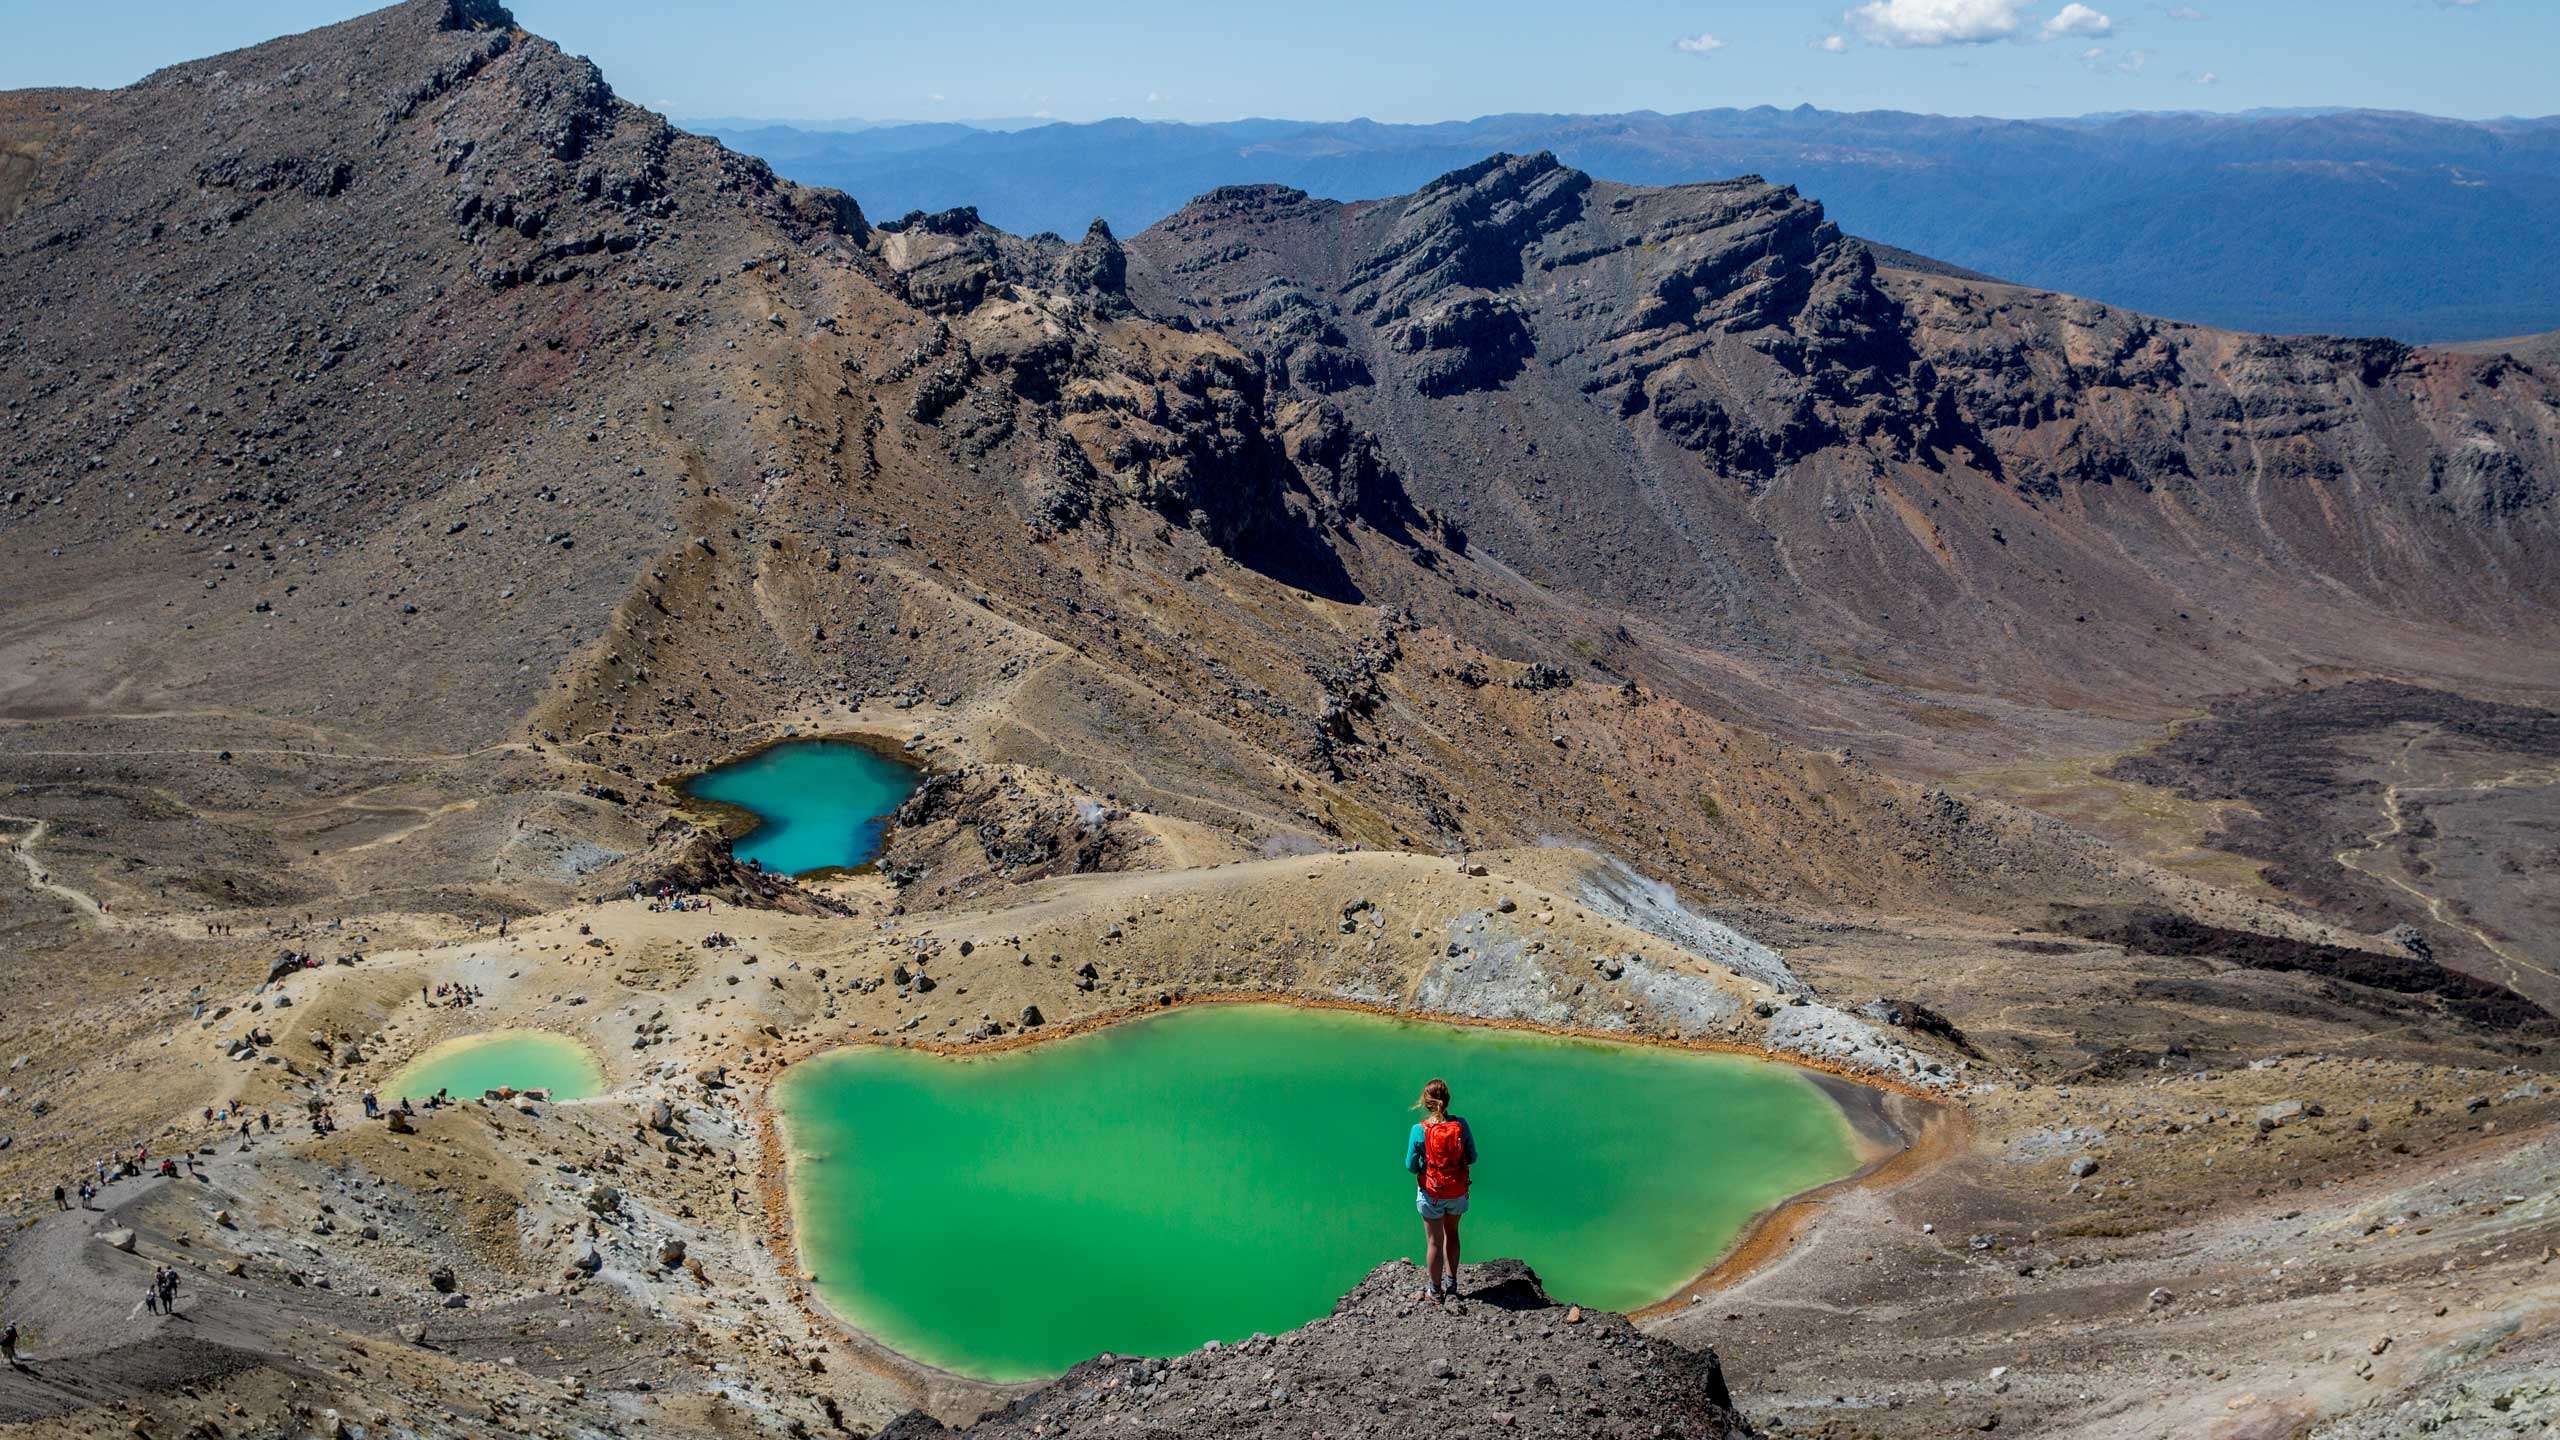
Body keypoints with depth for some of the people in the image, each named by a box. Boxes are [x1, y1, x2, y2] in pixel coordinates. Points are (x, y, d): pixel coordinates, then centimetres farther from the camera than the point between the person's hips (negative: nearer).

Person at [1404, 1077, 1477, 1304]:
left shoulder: (1419, 1131, -21)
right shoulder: (1461, 1125, -16)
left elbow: (1411, 1166, -13)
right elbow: (1472, 1158, -6)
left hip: (1431, 1194, -2)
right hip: (1457, 1192, 2)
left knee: (1434, 1241, 15)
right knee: (1451, 1234, 26)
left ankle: (1435, 1292, 29)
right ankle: (1451, 1285, 36)